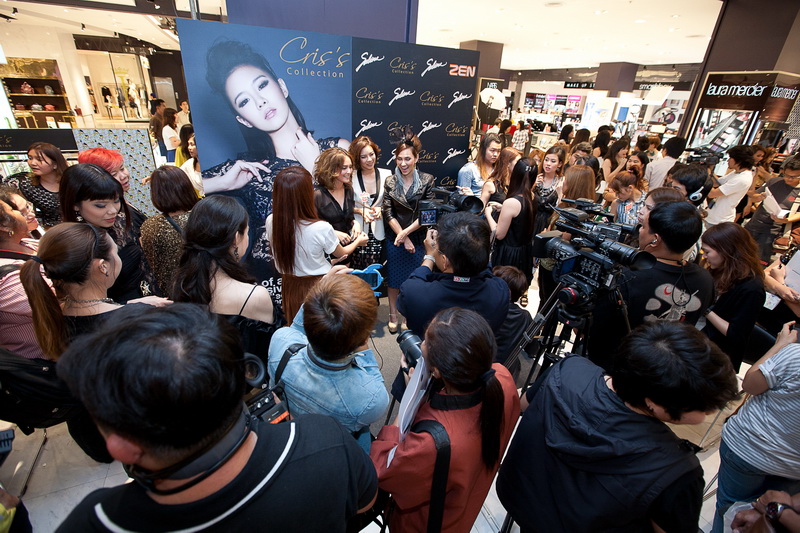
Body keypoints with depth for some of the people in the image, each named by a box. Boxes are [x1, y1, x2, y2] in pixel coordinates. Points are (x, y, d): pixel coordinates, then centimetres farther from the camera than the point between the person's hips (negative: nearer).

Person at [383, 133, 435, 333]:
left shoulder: (427, 180, -5)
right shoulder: (390, 182, -1)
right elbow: (388, 214, -5)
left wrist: (406, 232, -15)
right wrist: (404, 239, -11)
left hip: (418, 238, -1)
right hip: (395, 238, 1)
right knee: (394, 278, 11)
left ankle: (408, 315, 31)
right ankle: (393, 314, 30)